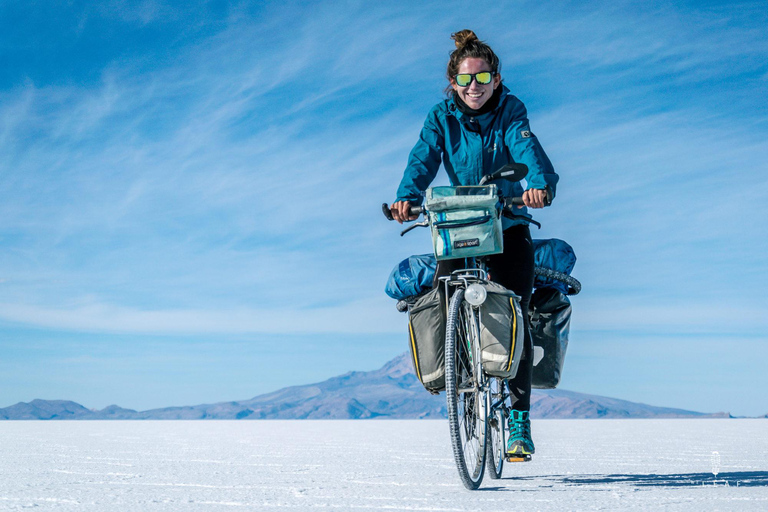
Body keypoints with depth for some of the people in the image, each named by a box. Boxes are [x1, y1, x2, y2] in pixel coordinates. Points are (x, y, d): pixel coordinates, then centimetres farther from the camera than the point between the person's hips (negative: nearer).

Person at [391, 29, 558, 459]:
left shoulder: (510, 111, -5)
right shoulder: (442, 117, -1)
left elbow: (526, 147, -25)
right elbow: (424, 158, -17)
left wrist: (539, 183, -47)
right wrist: (407, 197, -38)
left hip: (509, 226, -1)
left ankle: (520, 422, -4)